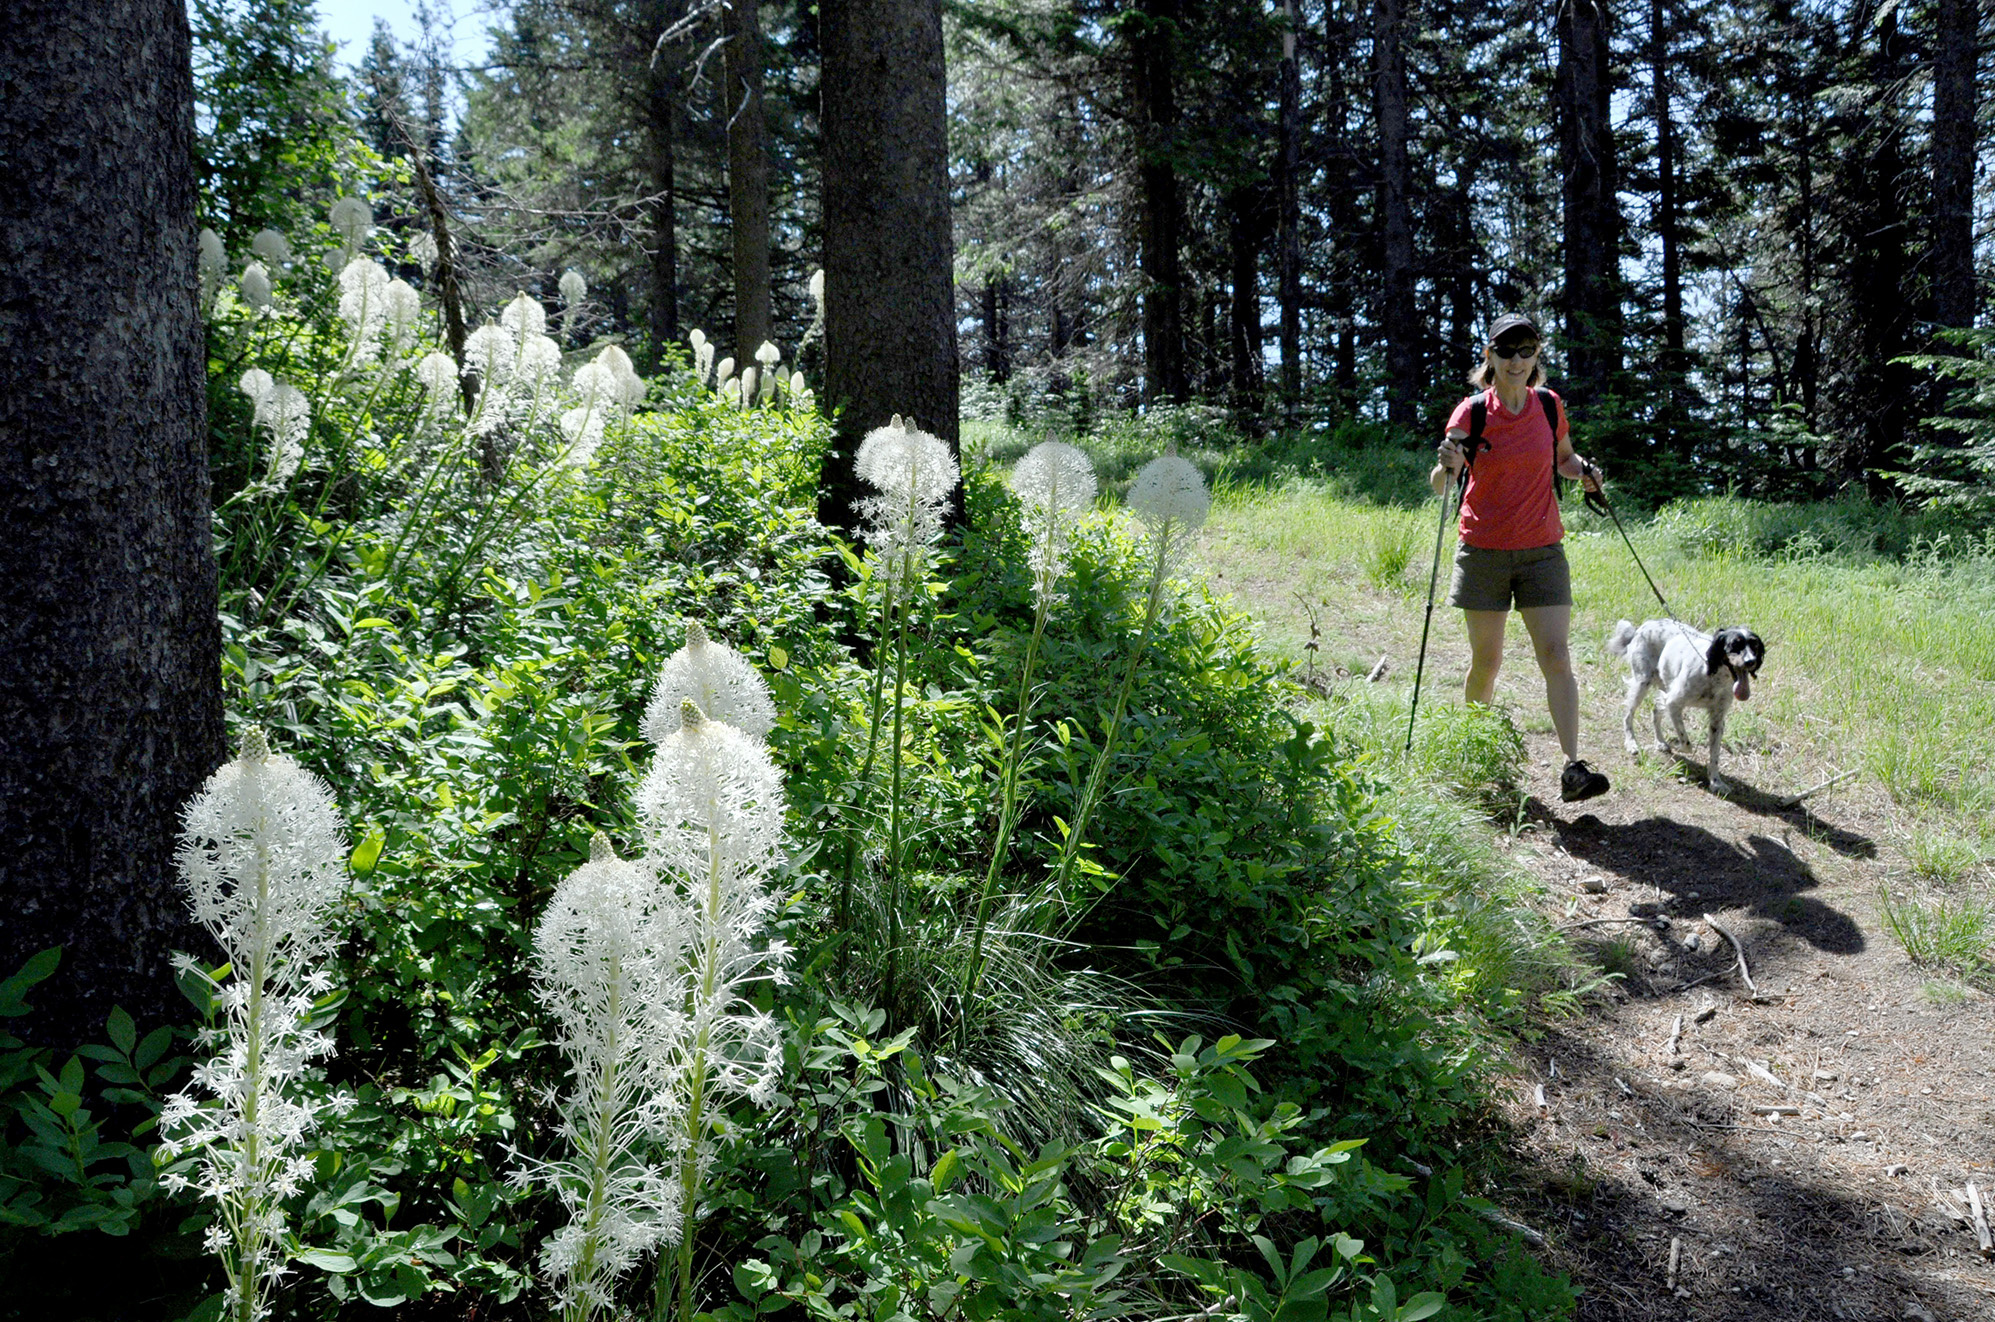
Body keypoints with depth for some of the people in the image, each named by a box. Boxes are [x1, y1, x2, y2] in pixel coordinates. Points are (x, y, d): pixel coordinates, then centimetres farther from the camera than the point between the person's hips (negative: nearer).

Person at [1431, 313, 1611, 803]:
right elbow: (1438, 486, -7)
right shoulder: (1472, 411, -5)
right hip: (1484, 551, -2)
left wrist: (1583, 470, -1)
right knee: (1486, 660, 6)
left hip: (1542, 551, 2)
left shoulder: (1550, 406, 3)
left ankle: (1572, 770, -11)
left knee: (1557, 657, -8)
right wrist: (1447, 466, -30)